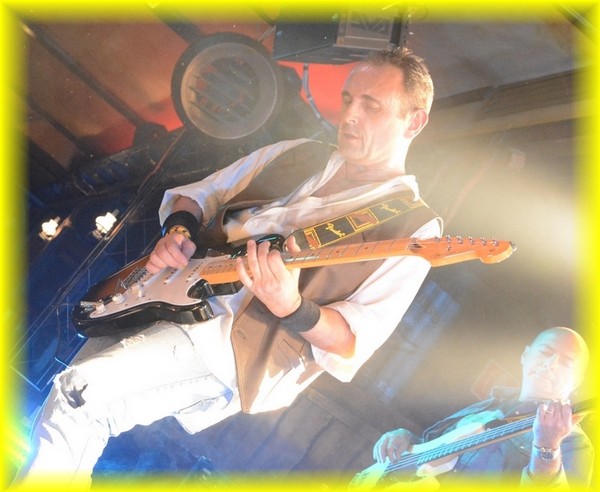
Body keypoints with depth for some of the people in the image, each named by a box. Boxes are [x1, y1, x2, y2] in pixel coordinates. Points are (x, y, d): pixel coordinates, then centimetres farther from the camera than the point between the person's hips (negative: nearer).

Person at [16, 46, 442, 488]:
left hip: (251, 355, -7)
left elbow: (352, 344, -12)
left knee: (81, 392, -21)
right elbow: (194, 196, 20)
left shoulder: (413, 227, -5)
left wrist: (292, 308, -32)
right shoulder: (295, 155, 13)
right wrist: (177, 231, -4)